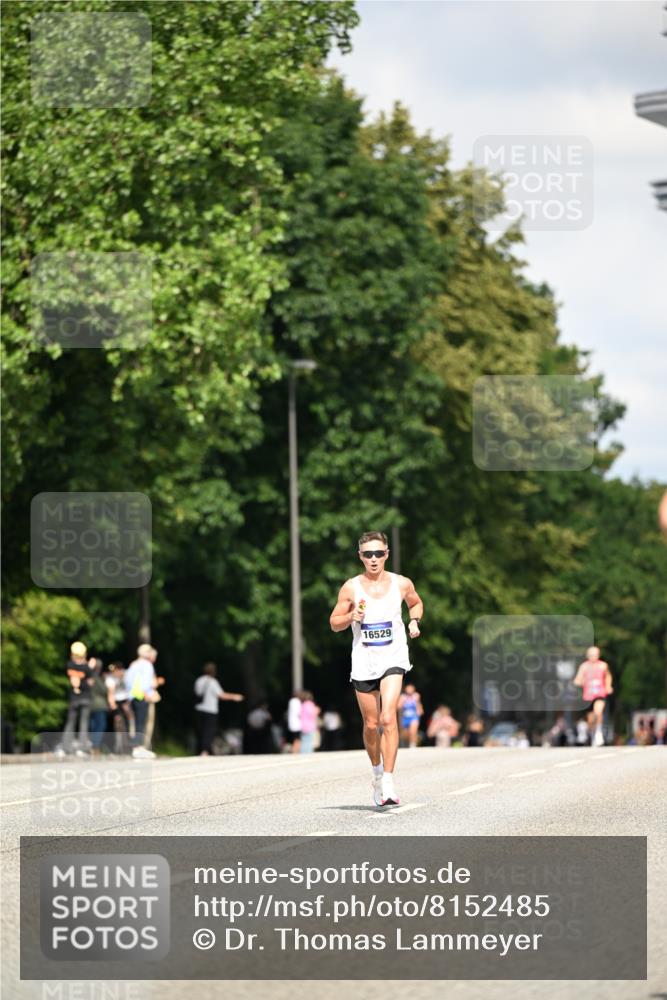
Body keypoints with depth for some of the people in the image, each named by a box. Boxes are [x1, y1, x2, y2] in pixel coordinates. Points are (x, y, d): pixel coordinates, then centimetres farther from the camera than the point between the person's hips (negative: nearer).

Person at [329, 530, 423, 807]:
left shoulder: (401, 584, 0)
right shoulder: (351, 588, -3)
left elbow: (416, 603, 22)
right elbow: (334, 623, 4)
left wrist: (415, 621, 1)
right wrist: (352, 617, -16)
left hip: (393, 658, -1)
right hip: (363, 661, 1)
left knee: (388, 718, -19)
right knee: (371, 724, 8)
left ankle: (388, 783, -20)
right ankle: (377, 771, 35)